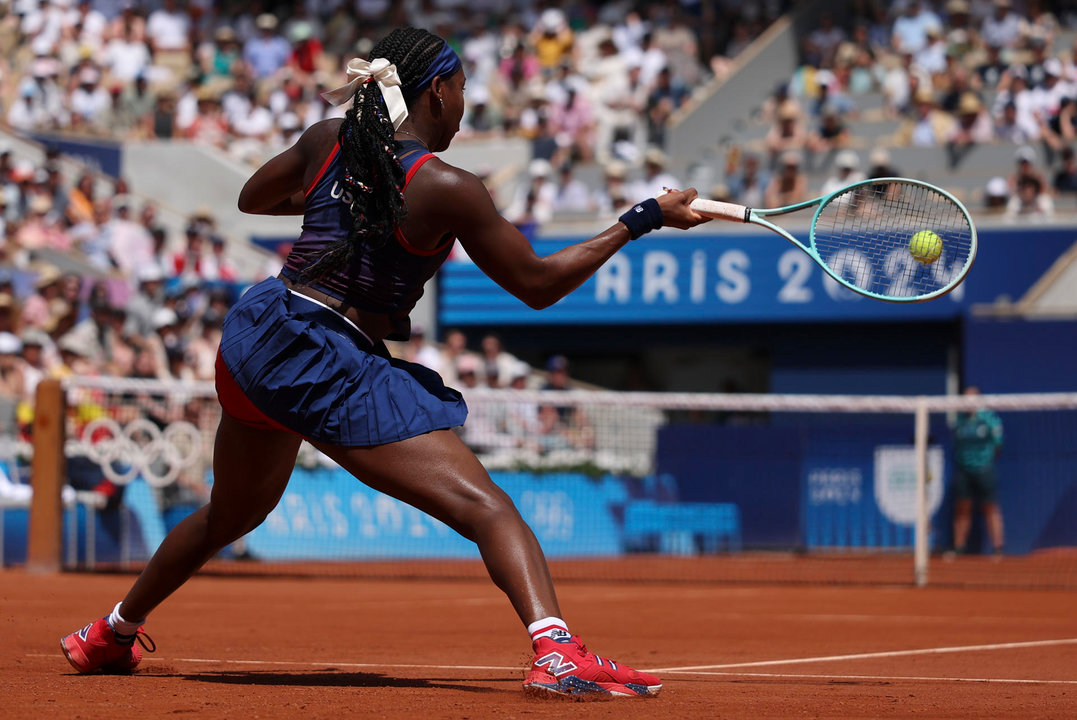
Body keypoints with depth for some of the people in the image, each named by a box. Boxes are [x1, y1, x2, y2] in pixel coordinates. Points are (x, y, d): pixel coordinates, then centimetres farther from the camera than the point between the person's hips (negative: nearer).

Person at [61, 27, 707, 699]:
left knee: (232, 513, 32)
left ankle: (111, 635, 49)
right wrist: (641, 220, -2)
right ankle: (557, 651, -37)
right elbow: (538, 284, -6)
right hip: (334, 369, -8)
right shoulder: (446, 189, -12)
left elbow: (251, 199, 24)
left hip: (253, 338, 8)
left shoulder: (327, 142, 6)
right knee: (487, 507, -14)